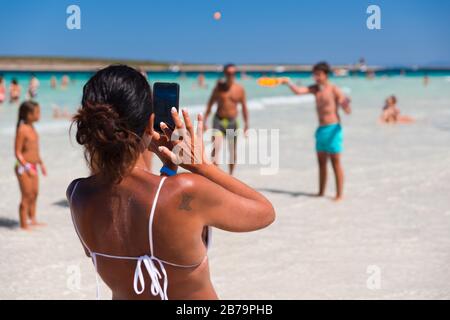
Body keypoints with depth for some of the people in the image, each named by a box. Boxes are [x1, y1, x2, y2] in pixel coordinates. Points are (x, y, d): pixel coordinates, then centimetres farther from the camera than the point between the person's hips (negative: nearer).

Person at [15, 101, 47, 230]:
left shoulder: (31, 127, 9)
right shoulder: (22, 130, -18)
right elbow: (18, 152, -19)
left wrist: (41, 163, 20)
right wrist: (27, 168, -24)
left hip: (32, 167, 9)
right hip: (23, 168, -9)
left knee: (34, 194, 17)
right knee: (26, 196, -2)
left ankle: (33, 220, 31)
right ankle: (24, 225, 8)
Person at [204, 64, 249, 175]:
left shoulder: (240, 89, 1)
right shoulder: (219, 87, 0)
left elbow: (244, 107, 6)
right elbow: (210, 103, 5)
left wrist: (246, 124, 4)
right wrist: (204, 120, 1)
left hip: (232, 122, 2)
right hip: (218, 121, -2)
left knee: (233, 152, 11)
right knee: (215, 148, -21)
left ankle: (230, 175, 29)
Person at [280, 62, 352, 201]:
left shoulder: (334, 90, -9)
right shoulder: (315, 89, 9)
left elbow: (348, 111, -14)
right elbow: (298, 91, -2)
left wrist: (345, 105, -35)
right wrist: (288, 82, -18)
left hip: (333, 129, -7)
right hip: (321, 129, 7)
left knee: (336, 163, -3)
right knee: (321, 162, 11)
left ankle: (339, 194, 2)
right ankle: (321, 192, 19)